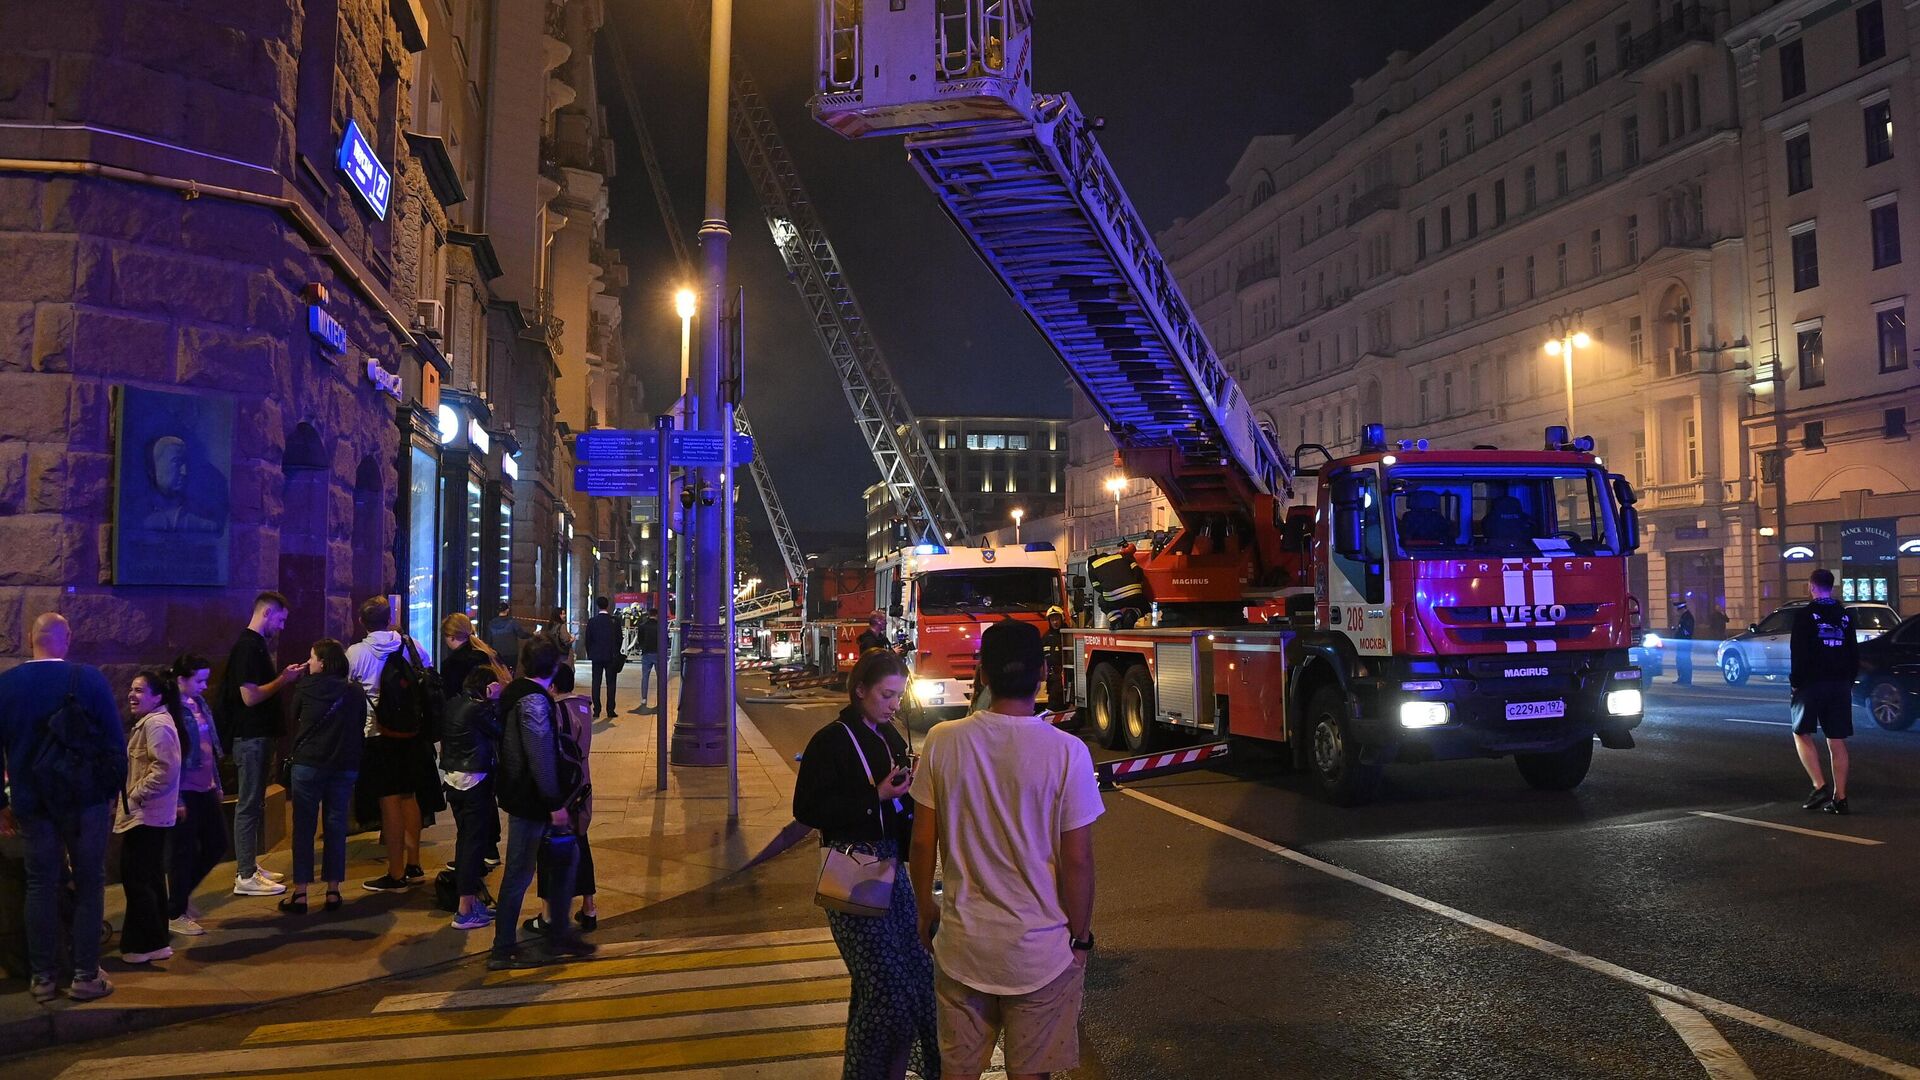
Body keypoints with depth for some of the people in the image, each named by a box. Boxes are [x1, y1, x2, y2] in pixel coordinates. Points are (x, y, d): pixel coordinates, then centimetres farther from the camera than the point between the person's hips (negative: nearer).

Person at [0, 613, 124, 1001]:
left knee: (41, 885, 13)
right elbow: (114, 741, -9)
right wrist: (114, 791, 2)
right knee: (89, 885, 6)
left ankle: (42, 977, 18)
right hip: (86, 798, -3)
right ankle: (85, 976, 8)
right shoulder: (88, 678, -11)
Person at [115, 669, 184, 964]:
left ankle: (146, 945, -1)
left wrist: (134, 796, -19)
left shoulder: (157, 724, -17)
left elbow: (164, 770, -25)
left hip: (145, 815, -11)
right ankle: (155, 942, 23)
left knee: (136, 879, -7)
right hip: (148, 814, 11)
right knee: (150, 878, 15)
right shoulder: (149, 722, 18)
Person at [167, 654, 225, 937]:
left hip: (205, 789, 8)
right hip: (184, 793, -8)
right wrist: (176, 800, -18)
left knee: (217, 845, 14)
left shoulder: (200, 705, 9)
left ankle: (182, 892, 33)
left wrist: (217, 785, 17)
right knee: (183, 853, 4)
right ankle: (176, 914, 18)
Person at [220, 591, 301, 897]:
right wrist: (283, 680, -15)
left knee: (255, 803, 16)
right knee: (249, 805, -5)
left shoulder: (258, 645, 15)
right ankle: (245, 877, -1)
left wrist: (283, 677, 9)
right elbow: (250, 696, -22)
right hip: (251, 737, -11)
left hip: (259, 736, 11)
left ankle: (250, 865, 25)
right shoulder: (248, 646, -17)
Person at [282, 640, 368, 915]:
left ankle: (300, 894, 6)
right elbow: (361, 729, 7)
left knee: (303, 828, 5)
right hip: (345, 767, 2)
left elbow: (294, 713, 13)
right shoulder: (356, 692, 1)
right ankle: (333, 892, 11)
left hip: (308, 765, -2)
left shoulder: (307, 686, -4)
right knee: (336, 828, 9)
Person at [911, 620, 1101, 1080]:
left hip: (962, 942, 2)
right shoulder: (1067, 752, -17)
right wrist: (1080, 935, 2)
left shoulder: (942, 741, -10)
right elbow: (1077, 860, -12)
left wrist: (926, 909, 14)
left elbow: (923, 841, -2)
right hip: (1040, 948, -2)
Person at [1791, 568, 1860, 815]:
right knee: (1837, 742, 6)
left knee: (1802, 733, 8)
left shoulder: (1805, 615, -10)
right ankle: (1839, 798, 6)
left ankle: (1820, 786, -6)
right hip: (1841, 685, 5)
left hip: (1812, 684, -5)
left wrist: (1795, 681, -4)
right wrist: (1849, 680, 18)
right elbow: (1854, 654, 12)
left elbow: (1798, 654, -13)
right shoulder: (1845, 616, 9)